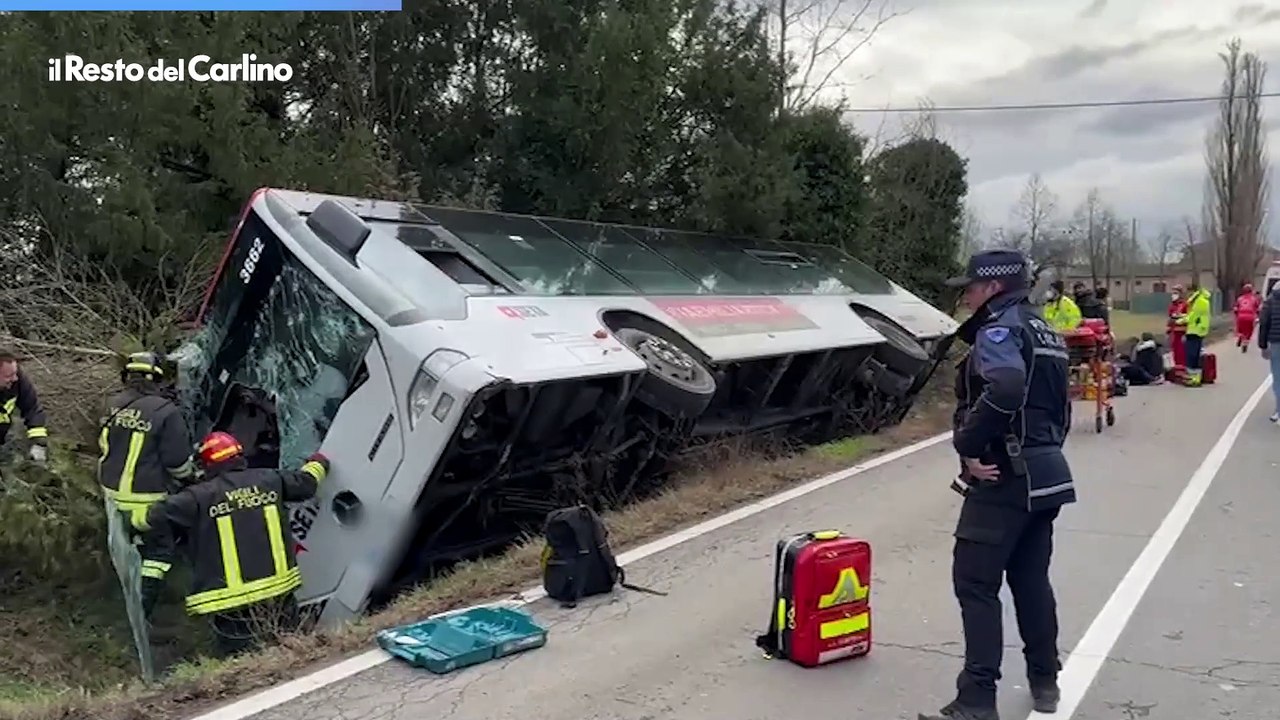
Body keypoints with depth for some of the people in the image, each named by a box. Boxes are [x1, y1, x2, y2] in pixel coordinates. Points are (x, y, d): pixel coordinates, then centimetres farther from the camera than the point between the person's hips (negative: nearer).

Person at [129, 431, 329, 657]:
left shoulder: (198, 497, -7)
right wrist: (318, 462, 41)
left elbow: (147, 519, -3)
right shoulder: (269, 479, 3)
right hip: (279, 594, 3)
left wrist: (135, 518, 20)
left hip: (232, 606, -3)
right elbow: (306, 481, 19)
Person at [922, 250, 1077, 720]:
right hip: (1045, 474, 10)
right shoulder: (1044, 331, 18)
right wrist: (1044, 449, 18)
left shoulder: (999, 328, -12)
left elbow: (1003, 390, -31)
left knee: (975, 584, -6)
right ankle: (1045, 681, 29)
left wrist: (968, 444, -22)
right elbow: (1058, 405, 20)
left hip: (1004, 477, -10)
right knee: (1031, 579, 18)